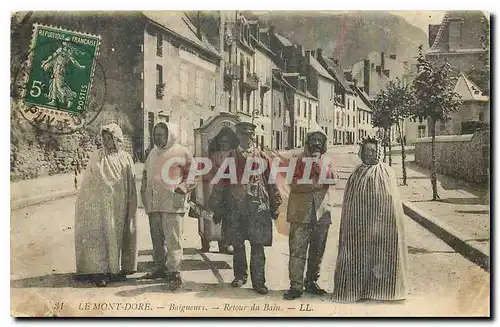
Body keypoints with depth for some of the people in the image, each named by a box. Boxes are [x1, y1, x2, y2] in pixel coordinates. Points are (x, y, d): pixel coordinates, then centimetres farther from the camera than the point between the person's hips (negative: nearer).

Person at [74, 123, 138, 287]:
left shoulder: (126, 159, 8)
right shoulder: (96, 156, 5)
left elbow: (131, 187, 10)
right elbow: (88, 180, 7)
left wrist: (131, 209, 5)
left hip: (118, 205, 2)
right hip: (99, 204, -2)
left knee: (116, 235, 5)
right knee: (98, 235, -6)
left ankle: (114, 269, 13)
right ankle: (99, 272, -6)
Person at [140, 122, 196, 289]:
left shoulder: (182, 152, 1)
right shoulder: (153, 153, 21)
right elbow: (146, 173, 31)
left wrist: (182, 188, -14)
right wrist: (144, 189, 16)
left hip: (172, 202, -7)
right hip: (153, 203, 7)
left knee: (172, 238, -10)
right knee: (157, 238, 11)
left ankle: (174, 271, -7)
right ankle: (160, 268, 21)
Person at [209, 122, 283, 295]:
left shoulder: (262, 157, 9)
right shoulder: (230, 157, 10)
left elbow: (271, 182, 10)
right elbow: (221, 182, 10)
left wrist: (275, 206, 6)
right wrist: (217, 207, 7)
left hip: (258, 207, -1)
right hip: (235, 206, 2)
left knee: (257, 245, -2)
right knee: (237, 244, 9)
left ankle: (258, 281, 4)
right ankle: (240, 275, 24)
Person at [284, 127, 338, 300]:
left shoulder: (327, 161, 15)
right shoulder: (299, 160, 6)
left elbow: (333, 179, -4)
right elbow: (294, 184, -6)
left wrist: (318, 163, -10)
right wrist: (318, 184, -10)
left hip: (321, 212, 3)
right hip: (301, 212, -3)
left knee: (317, 251, 10)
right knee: (297, 250, -7)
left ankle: (311, 282, 21)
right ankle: (296, 286, -5)